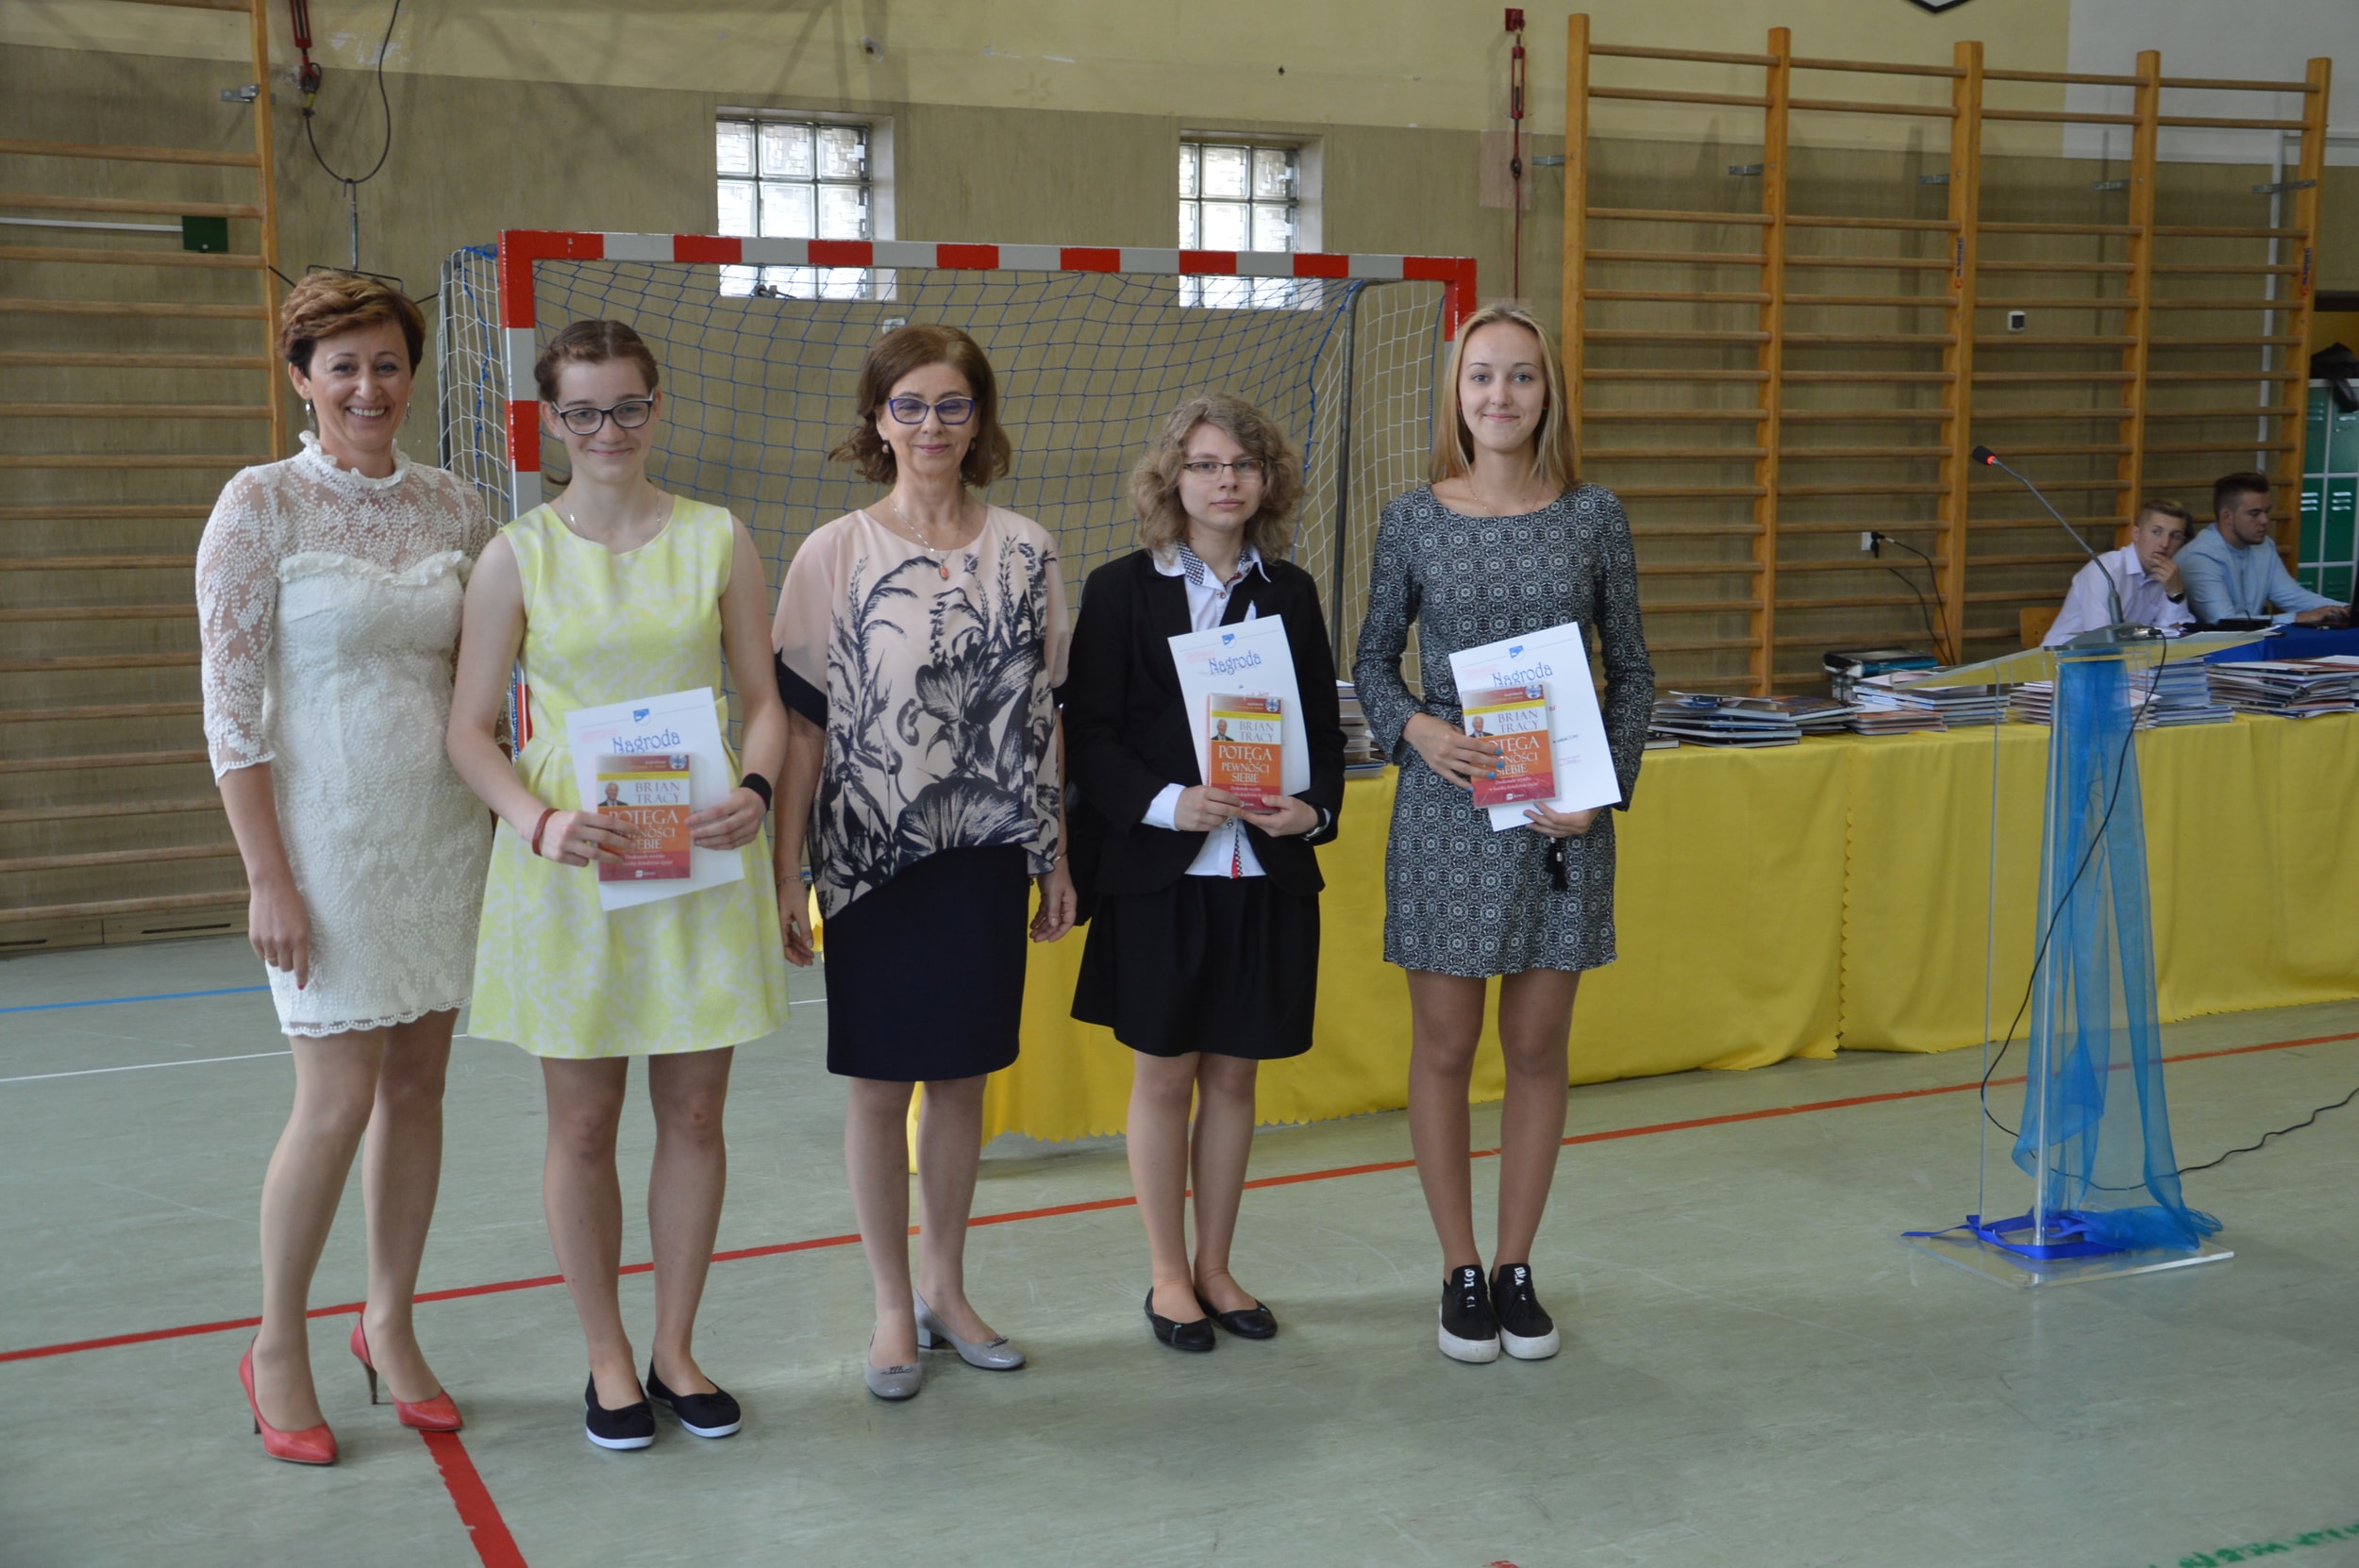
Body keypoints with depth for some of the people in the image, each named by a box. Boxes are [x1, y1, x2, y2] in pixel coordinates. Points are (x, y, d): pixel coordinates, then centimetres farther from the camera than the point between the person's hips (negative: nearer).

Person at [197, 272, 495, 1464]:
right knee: (338, 1101, -4)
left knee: (416, 1085, 10)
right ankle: (276, 1345, 17)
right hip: (329, 835, -5)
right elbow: (229, 707, -9)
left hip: (445, 830, 5)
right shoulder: (261, 505, -7)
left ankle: (389, 1326, 26)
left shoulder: (452, 506, 6)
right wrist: (268, 877, -13)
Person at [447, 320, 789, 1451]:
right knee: (583, 1121, 6)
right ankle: (608, 1359, 23)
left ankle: (676, 1348, 25)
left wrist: (755, 790, -14)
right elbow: (470, 727, 0)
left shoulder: (716, 540, 4)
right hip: (569, 866, -1)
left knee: (695, 1112, 8)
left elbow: (763, 699, 6)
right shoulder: (517, 555, 0)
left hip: (702, 855, 1)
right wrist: (539, 822, -17)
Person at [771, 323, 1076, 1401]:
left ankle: (945, 1286, 28)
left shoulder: (1026, 554, 4)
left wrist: (1058, 859, 7)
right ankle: (892, 1306, 20)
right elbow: (800, 723, -3)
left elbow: (1045, 716, 8)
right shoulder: (835, 554, -2)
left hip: (987, 853, 2)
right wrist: (786, 870, -6)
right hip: (874, 855, -2)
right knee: (879, 1082, 6)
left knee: (962, 1076, 11)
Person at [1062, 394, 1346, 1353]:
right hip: (1158, 874, -3)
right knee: (1164, 1074, 6)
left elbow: (1325, 729, 12)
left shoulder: (1291, 593, 9)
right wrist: (1168, 804, -19)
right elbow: (1090, 736, -5)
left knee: (1234, 1073, 10)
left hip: (1269, 873, 3)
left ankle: (1216, 1268, 24)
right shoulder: (1121, 590, 0)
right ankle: (1170, 1276, 20)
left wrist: (1315, 806, -7)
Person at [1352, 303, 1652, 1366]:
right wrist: (1418, 729, -13)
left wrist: (1606, 785, -7)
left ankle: (1517, 1268, 23)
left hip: (1559, 815, 1)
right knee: (1445, 1046, 5)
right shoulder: (1413, 520, 0)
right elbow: (1372, 661, 6)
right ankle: (1461, 1271, 20)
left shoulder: (1594, 518, 1)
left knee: (1538, 1046, 8)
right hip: (1445, 811, -1)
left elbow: (1632, 669, 6)